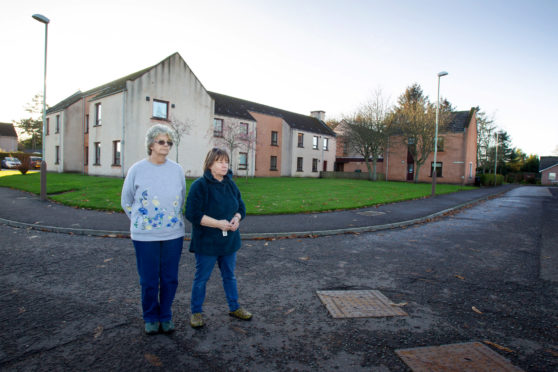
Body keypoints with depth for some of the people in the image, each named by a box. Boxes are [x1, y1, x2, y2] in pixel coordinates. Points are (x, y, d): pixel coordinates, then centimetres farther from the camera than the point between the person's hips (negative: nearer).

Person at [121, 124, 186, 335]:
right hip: (145, 236, -2)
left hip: (173, 234, 2)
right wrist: (140, 222, 6)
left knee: (170, 279, 10)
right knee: (149, 280, 8)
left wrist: (174, 220, 12)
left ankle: (166, 316, 30)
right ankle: (151, 318, 30)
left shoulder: (177, 170, 3)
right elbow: (126, 201, 8)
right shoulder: (137, 170, -2)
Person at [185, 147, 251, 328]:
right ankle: (196, 312, 28)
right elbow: (192, 213, -19)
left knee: (229, 275, 19)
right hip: (206, 242, -6)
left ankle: (234, 307, 35)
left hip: (229, 240, 6)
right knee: (201, 278, 9)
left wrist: (236, 218, -10)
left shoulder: (231, 184, 5)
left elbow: (241, 207, 12)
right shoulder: (199, 185, -14)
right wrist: (218, 223, -23)